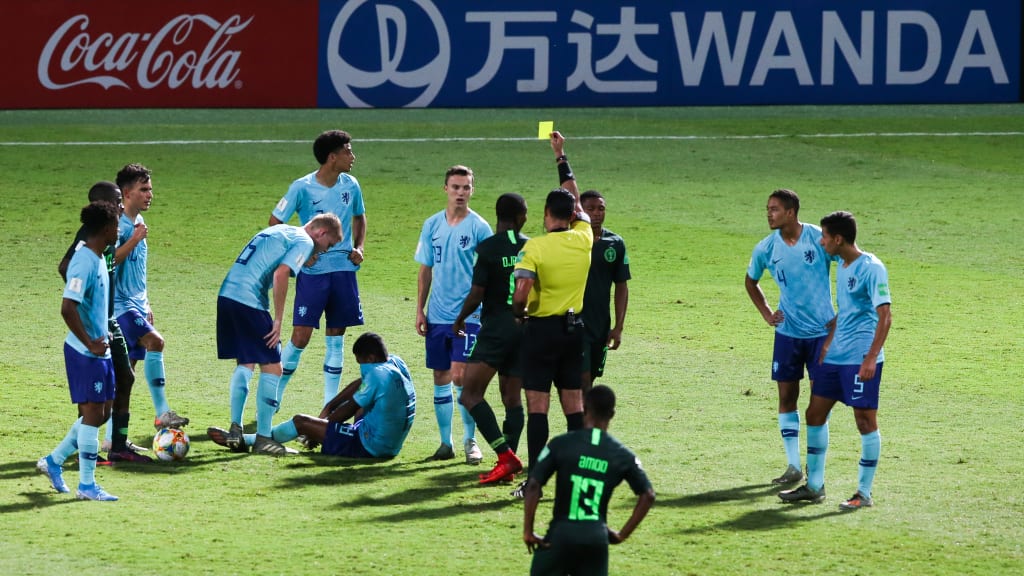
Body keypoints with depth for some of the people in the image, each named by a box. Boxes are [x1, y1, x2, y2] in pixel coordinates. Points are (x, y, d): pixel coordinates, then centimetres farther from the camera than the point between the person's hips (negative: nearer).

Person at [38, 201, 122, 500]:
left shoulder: (98, 259, 11)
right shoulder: (84, 262, -19)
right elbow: (67, 308, -27)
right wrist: (91, 344, -21)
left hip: (99, 350, 9)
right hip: (85, 352, -9)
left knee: (103, 412, 13)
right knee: (93, 413, -5)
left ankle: (53, 461, 24)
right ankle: (86, 485, 2)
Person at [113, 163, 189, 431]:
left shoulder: (138, 222, 15)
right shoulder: (118, 223, -13)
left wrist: (146, 305, 25)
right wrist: (134, 240, -25)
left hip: (136, 305, 9)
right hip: (120, 304, -9)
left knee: (126, 369, 8)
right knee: (155, 342, -25)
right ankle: (162, 413, -24)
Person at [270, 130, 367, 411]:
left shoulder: (351, 185, 3)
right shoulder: (302, 188, -11)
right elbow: (275, 222, -3)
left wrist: (358, 247, 4)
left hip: (344, 270, 4)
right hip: (312, 272, -4)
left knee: (336, 338, 7)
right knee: (300, 337, -7)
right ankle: (274, 399, 8)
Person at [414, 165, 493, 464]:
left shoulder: (479, 227, -5)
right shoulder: (432, 225, 8)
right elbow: (425, 270, 14)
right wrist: (420, 310, 9)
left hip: (468, 314, -4)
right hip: (437, 316, 4)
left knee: (460, 376, -12)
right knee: (441, 378, 8)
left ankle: (470, 441, 1)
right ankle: (446, 442, 16)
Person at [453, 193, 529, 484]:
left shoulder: (487, 248, -9)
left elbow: (476, 295, -10)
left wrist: (460, 319, 8)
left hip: (496, 328, -6)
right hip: (526, 327, 6)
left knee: (470, 394, -5)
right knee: (512, 397, 13)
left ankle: (506, 456, -17)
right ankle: (508, 467, 7)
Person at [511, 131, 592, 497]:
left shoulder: (535, 247, -13)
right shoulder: (584, 239, 0)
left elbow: (521, 295, -21)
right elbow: (574, 198, 18)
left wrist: (518, 313, 1)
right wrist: (561, 156, 27)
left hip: (541, 329, -5)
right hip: (574, 328, 5)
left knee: (537, 406, -3)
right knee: (574, 404, 8)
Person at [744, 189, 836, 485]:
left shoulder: (819, 239, -12)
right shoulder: (766, 248, -1)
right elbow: (751, 281, 18)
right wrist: (766, 313, 7)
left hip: (822, 330, -3)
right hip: (788, 332, 3)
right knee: (787, 396, 2)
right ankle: (793, 466, 9)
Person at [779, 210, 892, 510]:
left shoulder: (871, 268, -14)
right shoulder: (842, 268, 14)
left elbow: (885, 315, -17)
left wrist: (871, 358, -22)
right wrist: (827, 344, 22)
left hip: (861, 359, -9)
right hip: (835, 358, 9)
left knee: (865, 421, -3)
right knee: (815, 414, 10)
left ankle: (864, 493, 4)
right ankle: (814, 486, 20)